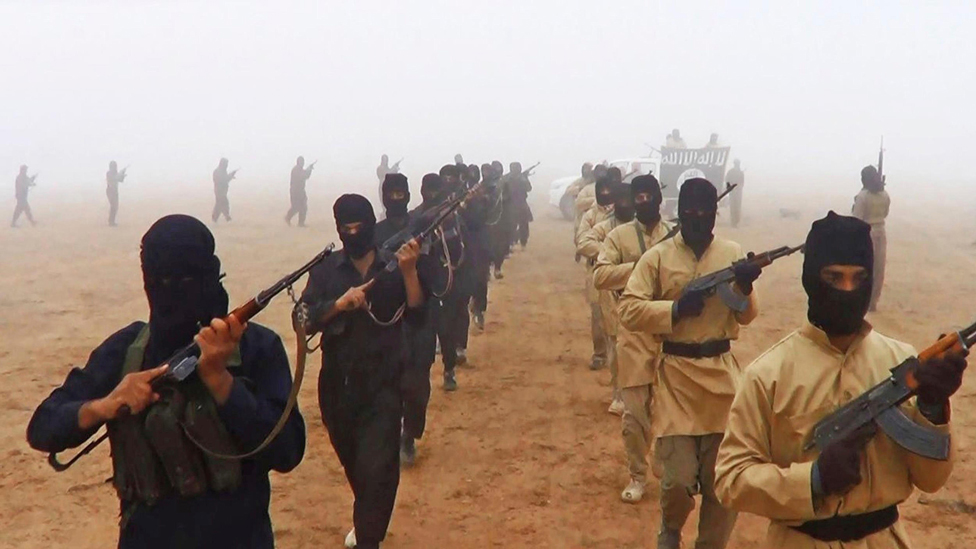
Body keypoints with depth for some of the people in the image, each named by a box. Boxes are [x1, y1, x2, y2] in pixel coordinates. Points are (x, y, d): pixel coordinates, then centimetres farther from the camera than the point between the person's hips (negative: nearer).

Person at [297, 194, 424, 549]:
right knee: (352, 463, 22)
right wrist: (339, 303, -27)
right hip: (337, 386, 3)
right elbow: (305, 320, -10)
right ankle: (367, 520, 49)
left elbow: (416, 316, -13)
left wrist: (408, 271, -25)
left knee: (377, 469, -12)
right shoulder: (325, 271, 1)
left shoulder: (393, 268, -1)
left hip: (383, 386, -3)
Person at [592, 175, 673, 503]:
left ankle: (667, 470, 32)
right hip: (633, 334, -1)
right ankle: (637, 475, 19)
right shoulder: (619, 236, 1)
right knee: (634, 411, 2)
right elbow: (599, 277, -12)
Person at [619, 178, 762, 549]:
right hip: (676, 375, -2)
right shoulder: (658, 256, -3)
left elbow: (746, 316, 2)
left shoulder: (733, 253, 4)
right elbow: (629, 311, -9)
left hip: (721, 373, 3)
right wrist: (676, 308, -18)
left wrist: (745, 286, -17)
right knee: (680, 478, -4)